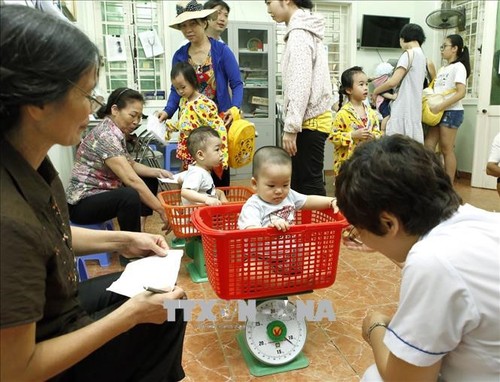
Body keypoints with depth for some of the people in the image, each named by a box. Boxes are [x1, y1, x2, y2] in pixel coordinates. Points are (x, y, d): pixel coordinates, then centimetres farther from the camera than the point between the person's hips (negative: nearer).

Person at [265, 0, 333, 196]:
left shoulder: (299, 33, -13)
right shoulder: (305, 30, 17)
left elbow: (301, 85, -21)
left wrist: (291, 127, -20)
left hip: (308, 121, -10)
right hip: (311, 119, 10)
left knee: (309, 182, -4)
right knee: (298, 180, 13)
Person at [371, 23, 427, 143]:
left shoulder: (409, 54, -7)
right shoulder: (421, 55, 18)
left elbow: (393, 82, -15)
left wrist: (375, 91, 0)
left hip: (403, 109, -9)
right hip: (414, 109, 9)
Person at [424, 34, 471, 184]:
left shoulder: (459, 67, -6)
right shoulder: (443, 69, 18)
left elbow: (461, 93, -17)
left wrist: (439, 107, -22)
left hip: (452, 112, -8)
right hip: (439, 112, 8)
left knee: (446, 150, -5)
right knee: (428, 146, 1)